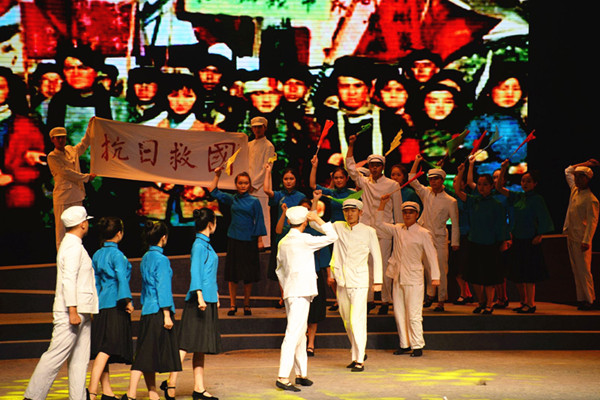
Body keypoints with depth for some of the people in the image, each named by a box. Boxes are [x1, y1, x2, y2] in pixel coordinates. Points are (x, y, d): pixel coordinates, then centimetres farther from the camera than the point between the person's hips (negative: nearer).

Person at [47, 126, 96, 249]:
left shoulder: (71, 150, 13)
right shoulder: (52, 157, -6)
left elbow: (84, 143, 31)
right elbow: (66, 172, -13)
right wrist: (86, 177, -8)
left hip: (77, 195, 7)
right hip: (63, 196, -7)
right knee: (62, 228, -5)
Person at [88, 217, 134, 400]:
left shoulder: (97, 255, 14)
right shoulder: (117, 254, -7)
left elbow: (94, 281, 18)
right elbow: (122, 278, -16)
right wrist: (127, 301, -14)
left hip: (101, 306, 8)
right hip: (115, 306, -8)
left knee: (102, 351, 8)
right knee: (106, 350, -12)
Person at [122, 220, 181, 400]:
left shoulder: (145, 258, 12)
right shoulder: (161, 259, -12)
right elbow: (162, 288, -15)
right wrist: (167, 315, -14)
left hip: (147, 311, 9)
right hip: (158, 312, -9)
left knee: (146, 355, 9)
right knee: (148, 354, -5)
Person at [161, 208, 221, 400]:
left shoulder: (206, 244, 18)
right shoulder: (199, 245, -10)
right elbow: (195, 271, -19)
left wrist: (215, 294, 27)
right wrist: (199, 296, -26)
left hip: (208, 301, 9)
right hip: (198, 301, -9)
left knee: (201, 347, 10)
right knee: (187, 344, -8)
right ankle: (171, 383, -5)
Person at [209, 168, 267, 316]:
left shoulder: (254, 201, 0)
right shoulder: (232, 199, 7)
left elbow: (258, 221, 1)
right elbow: (213, 191, 15)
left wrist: (259, 240, -4)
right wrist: (217, 175, 8)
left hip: (249, 241, -2)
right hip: (233, 239, 2)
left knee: (248, 275, 2)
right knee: (233, 273, 3)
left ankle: (246, 305, 14)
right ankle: (232, 305, 11)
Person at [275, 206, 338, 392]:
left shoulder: (283, 242, 12)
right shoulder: (304, 240, -11)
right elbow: (332, 237, -7)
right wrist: (318, 219, -2)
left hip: (290, 292, 9)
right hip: (301, 292, -9)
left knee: (300, 334, 17)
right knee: (293, 334, -12)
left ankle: (301, 374, 26)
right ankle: (283, 377, -16)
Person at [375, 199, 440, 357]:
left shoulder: (423, 234, -4)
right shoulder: (398, 229, 10)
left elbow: (431, 255, -3)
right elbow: (380, 223, 19)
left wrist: (435, 276, -8)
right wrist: (382, 203, 11)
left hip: (414, 279, -5)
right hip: (398, 278, 5)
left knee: (414, 314, -6)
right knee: (399, 312, 8)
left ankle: (417, 346, 2)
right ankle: (404, 344, 18)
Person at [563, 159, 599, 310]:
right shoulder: (575, 190, 9)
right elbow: (568, 171, 24)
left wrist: (586, 241, -22)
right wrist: (586, 164, 16)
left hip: (581, 239, -8)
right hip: (571, 236, 8)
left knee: (584, 270, -5)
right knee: (576, 270, 9)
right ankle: (581, 298, 14)